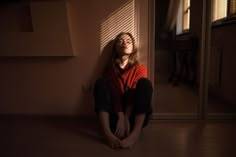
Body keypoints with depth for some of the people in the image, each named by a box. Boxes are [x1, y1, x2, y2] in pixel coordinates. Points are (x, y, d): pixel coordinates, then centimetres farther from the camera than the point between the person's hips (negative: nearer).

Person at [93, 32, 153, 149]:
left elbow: (134, 95, -9)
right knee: (100, 83, -19)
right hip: (115, 117, 1)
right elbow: (115, 96, -9)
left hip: (135, 117, 0)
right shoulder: (110, 70, 5)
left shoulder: (140, 68, 4)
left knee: (145, 82, -21)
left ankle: (135, 133, -39)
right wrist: (121, 118, -26)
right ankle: (107, 133, -39)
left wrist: (126, 118, -23)